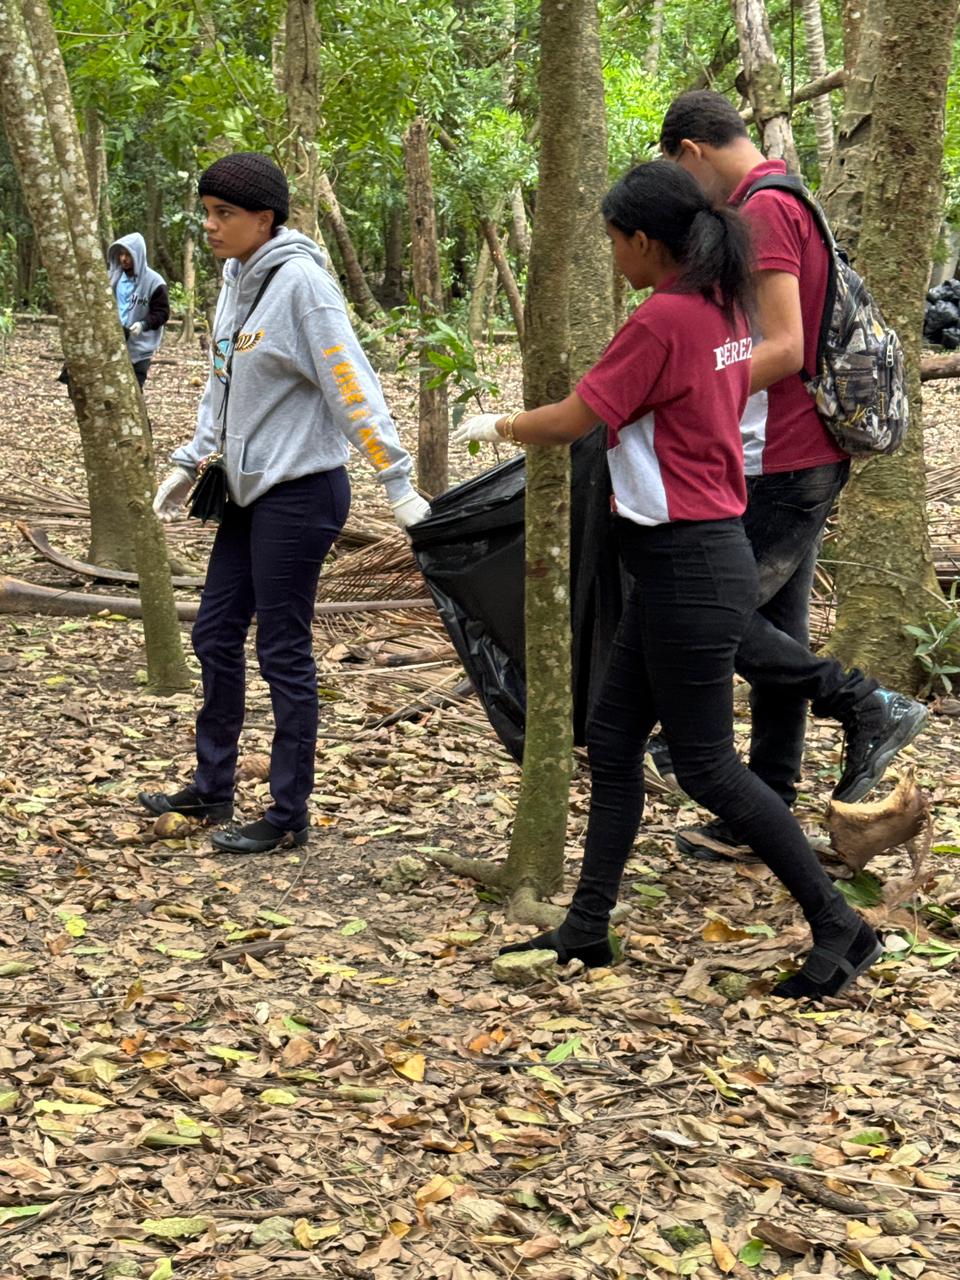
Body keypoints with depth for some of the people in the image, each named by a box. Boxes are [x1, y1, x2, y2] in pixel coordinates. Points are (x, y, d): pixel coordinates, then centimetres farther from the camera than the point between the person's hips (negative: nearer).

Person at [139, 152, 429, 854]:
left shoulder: (301, 281, -16)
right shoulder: (237, 279, 9)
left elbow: (352, 385, -19)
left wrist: (399, 484, -21)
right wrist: (187, 464, 18)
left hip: (300, 493, -9)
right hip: (250, 491, 9)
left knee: (283, 652, -1)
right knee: (216, 633, 14)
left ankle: (289, 815, 11)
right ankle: (213, 788, 29)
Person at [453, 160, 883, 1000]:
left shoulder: (662, 319, -19)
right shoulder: (724, 309, 8)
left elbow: (569, 423, -13)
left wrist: (497, 426, 5)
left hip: (689, 569, -10)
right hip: (692, 559, 10)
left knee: (706, 766, -1)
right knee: (613, 741, 13)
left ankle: (841, 928, 7)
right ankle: (588, 930, 20)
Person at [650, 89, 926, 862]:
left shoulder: (764, 210, -15)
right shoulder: (790, 204, 17)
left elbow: (783, 349, -23)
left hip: (784, 466, -10)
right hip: (805, 458, 10)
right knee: (777, 633, 12)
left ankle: (867, 708, -3)